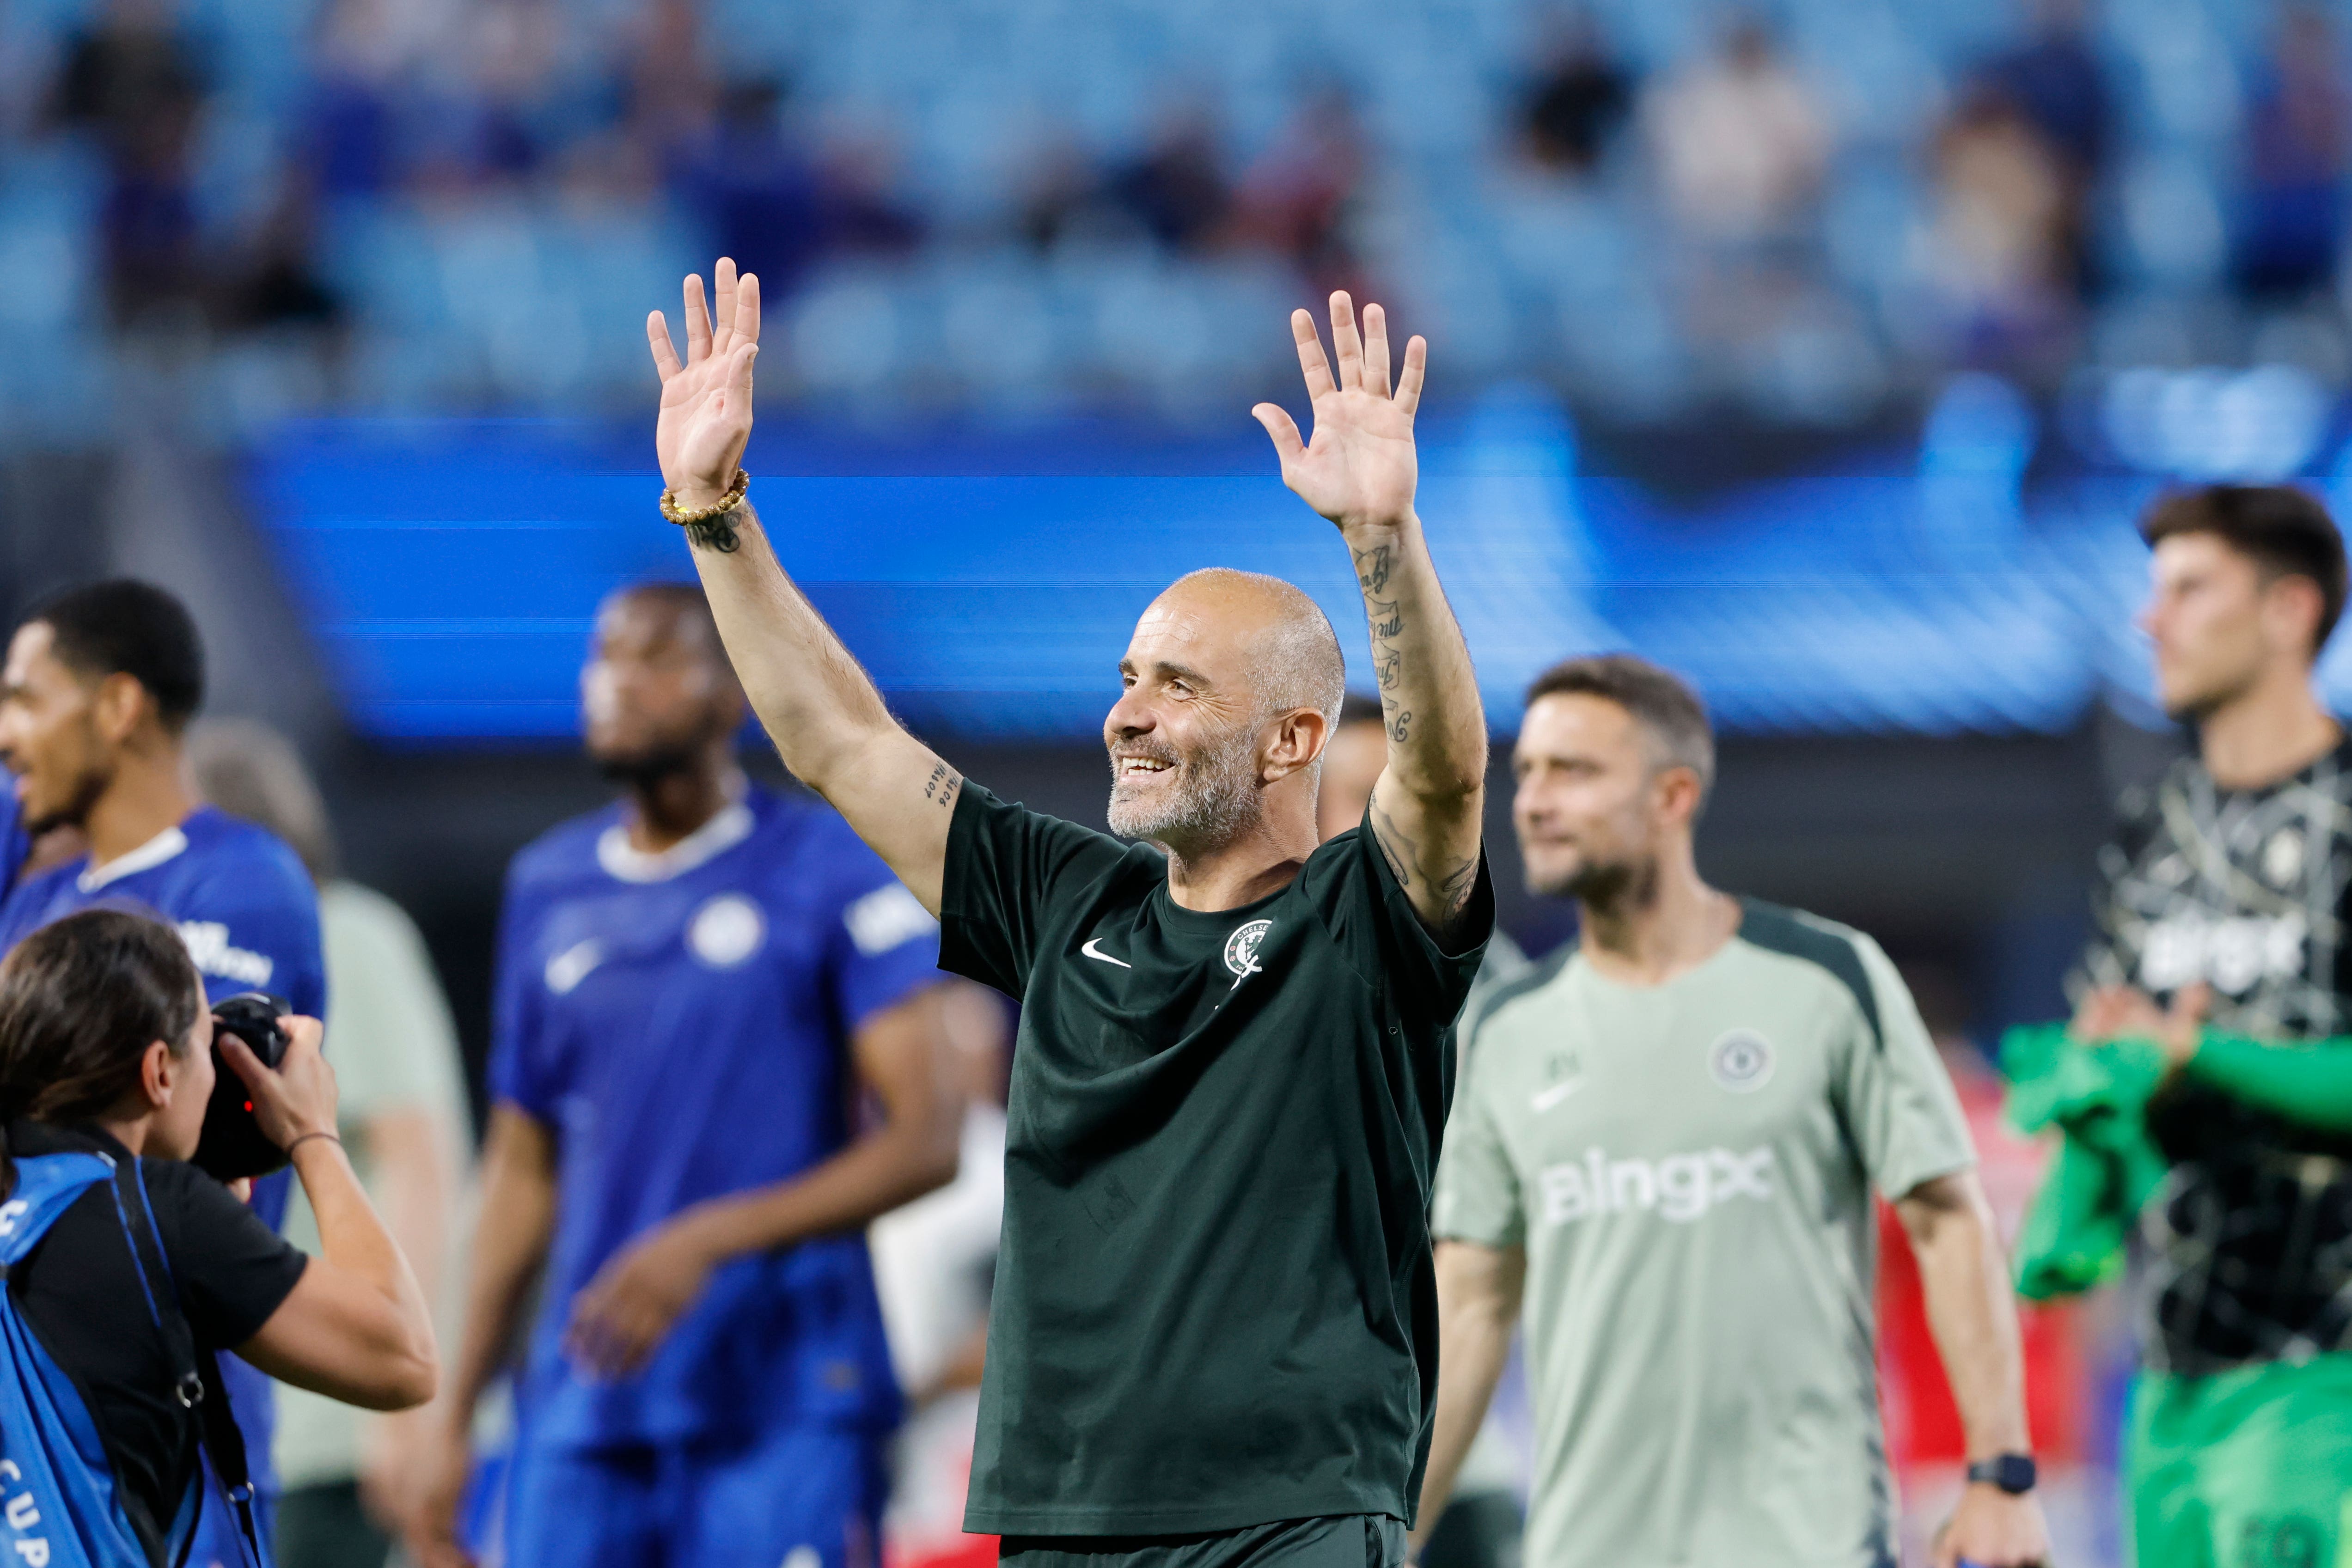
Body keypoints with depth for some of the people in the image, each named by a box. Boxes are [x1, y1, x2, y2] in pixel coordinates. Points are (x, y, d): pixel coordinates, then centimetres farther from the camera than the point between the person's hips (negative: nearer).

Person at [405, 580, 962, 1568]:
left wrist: (710, 1240, -19)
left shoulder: (830, 875, -1)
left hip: (781, 1417, -5)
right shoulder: (549, 889, 15)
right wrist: (455, 1421, 16)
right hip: (585, 1410, 5)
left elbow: (926, 1141, -8)